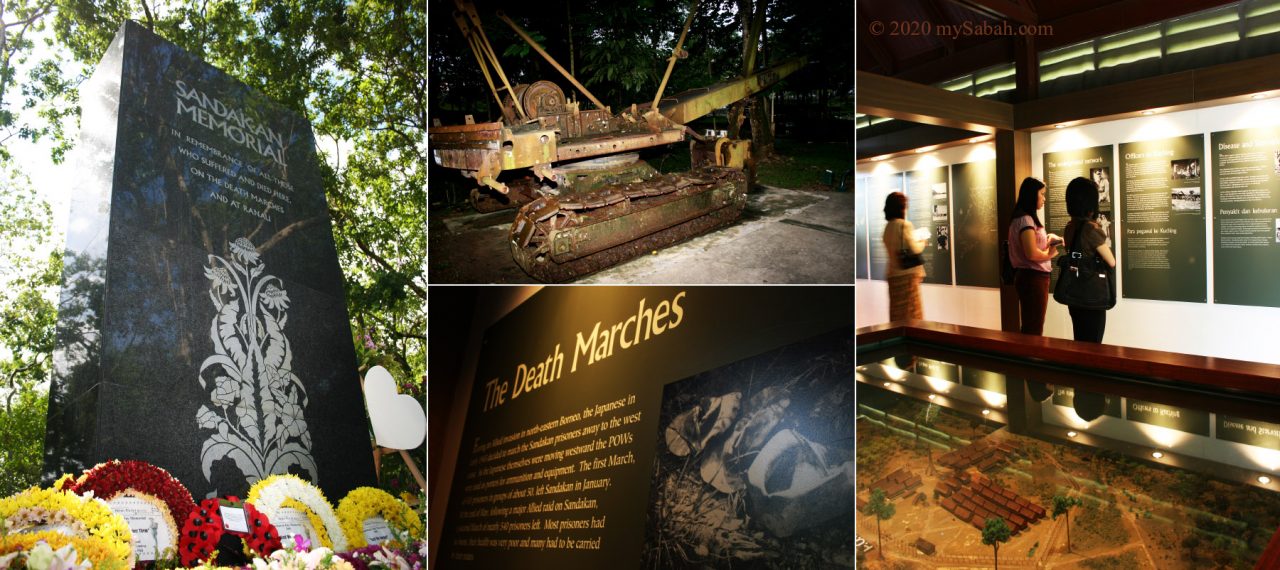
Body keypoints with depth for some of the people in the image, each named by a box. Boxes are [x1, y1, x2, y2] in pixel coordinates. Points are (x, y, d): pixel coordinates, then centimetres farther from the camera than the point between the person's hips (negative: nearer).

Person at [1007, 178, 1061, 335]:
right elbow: (1032, 254, -24)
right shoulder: (1025, 219, -15)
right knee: (1034, 329, -3)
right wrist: (1050, 254, -7)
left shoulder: (1025, 218, 15)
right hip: (1033, 278, -10)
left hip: (1030, 277, 10)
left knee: (1029, 327, 16)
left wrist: (1047, 241, 6)